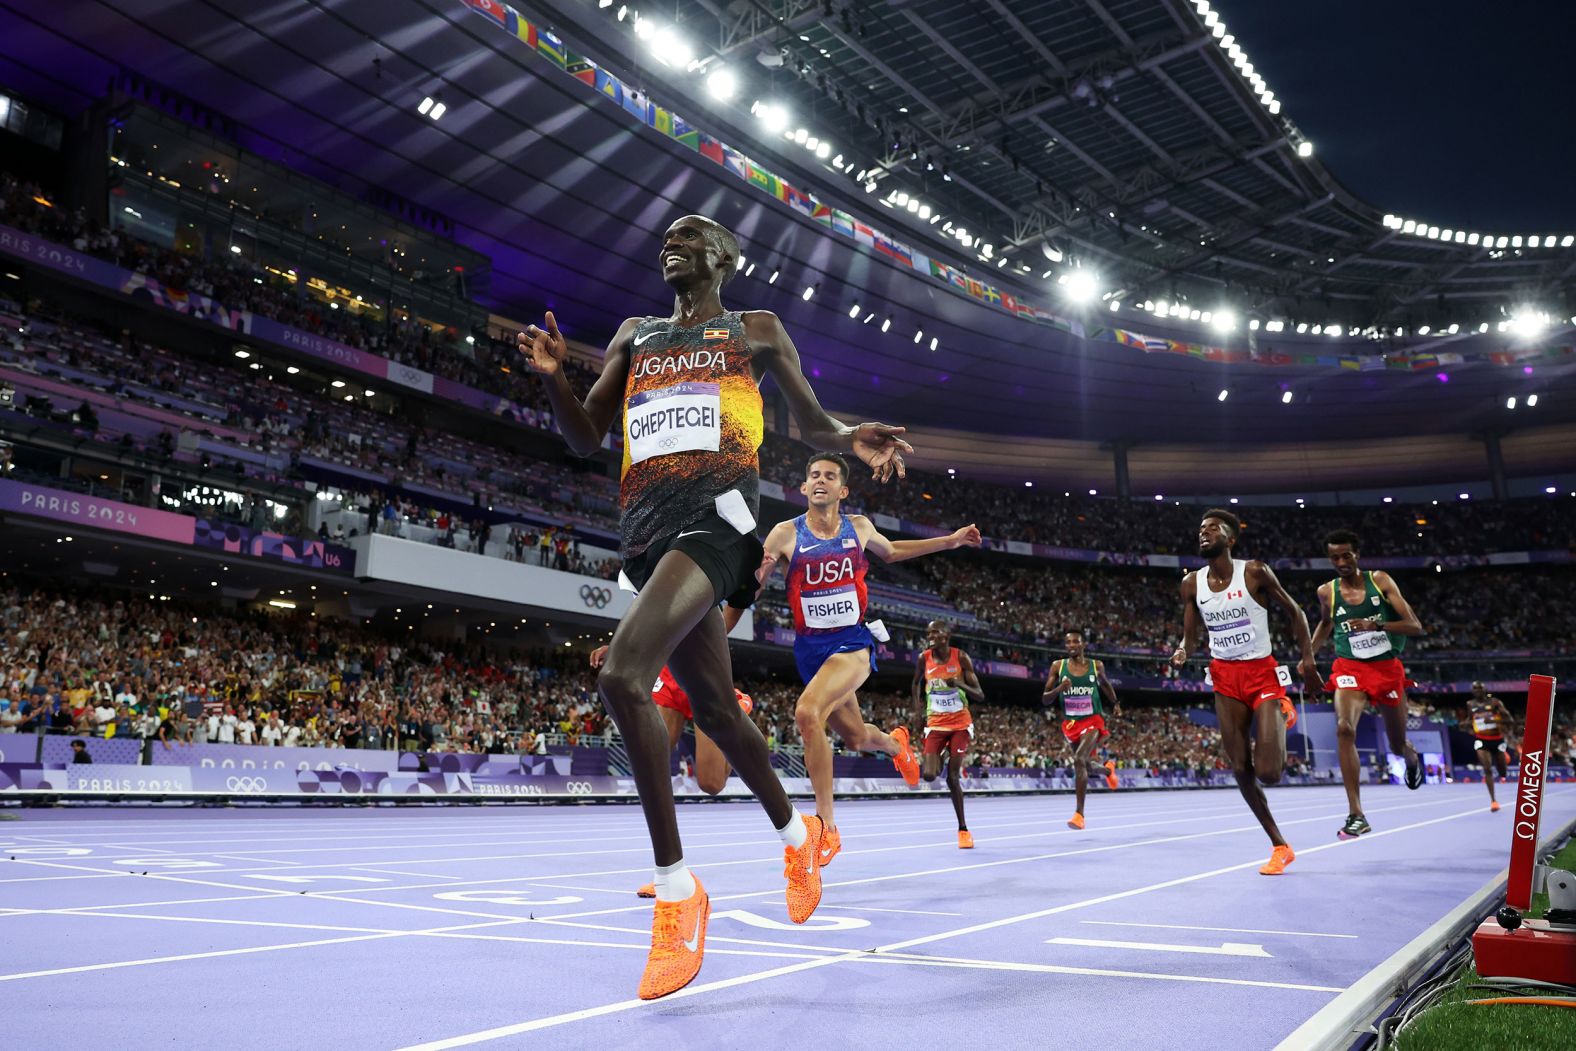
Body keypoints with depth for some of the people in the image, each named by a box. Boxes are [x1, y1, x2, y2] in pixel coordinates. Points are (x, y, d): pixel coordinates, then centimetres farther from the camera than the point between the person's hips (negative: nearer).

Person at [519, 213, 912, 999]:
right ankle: (795, 833, 35)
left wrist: (852, 438, -6)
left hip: (715, 515, -6)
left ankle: (676, 889, -17)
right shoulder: (633, 336, 24)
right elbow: (585, 441, 19)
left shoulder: (756, 331, 14)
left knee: (622, 675, -27)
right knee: (714, 707, 11)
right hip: (644, 528, 6)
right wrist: (553, 376, -1)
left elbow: (811, 421, 19)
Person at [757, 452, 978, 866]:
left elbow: (889, 552, 24)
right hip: (810, 646, 2)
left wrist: (949, 541, 23)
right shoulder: (786, 533, -5)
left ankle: (826, 826, -18)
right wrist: (760, 567, -29)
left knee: (808, 712, -29)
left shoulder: (859, 527, 2)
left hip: (852, 642, -2)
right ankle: (896, 743, 55)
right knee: (857, 738, 16)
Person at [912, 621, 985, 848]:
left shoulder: (961, 657, -10)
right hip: (935, 724, 2)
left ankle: (963, 829, 8)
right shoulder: (923, 659, -3)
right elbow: (917, 683, 19)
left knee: (953, 778, -8)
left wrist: (960, 684, -27)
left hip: (960, 724, -2)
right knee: (929, 775, -14)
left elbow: (979, 696, -9)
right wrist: (918, 708, 7)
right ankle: (941, 759, 25)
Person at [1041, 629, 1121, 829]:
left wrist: (1114, 704, 10)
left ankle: (1079, 813, -20)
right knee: (1088, 766, 17)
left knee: (1079, 760, -24)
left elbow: (1106, 686, 20)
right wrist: (1059, 689, -21)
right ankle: (1108, 768, 56)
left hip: (1092, 721, -3)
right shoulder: (1058, 666, -3)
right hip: (1070, 723, 3)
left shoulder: (1096, 666, -2)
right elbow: (1045, 700, -4)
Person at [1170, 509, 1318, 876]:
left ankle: (1284, 715, 21)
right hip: (1225, 678, 4)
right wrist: (1182, 652, -14)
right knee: (1241, 771, 1)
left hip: (1262, 673, -4)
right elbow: (1190, 634, 9)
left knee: (1268, 772, -12)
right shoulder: (1192, 584, 2)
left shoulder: (1254, 573, -9)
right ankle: (1279, 846, 17)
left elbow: (1294, 611, 1)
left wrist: (1307, 657, -9)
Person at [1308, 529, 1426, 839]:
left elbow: (1415, 626, -10)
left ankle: (1412, 757, 56)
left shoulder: (1380, 580, -6)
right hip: (1350, 668, 0)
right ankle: (1356, 815, -28)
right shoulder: (1327, 591, 0)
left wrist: (1376, 625, -26)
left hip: (1388, 668, 0)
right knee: (1344, 728, -28)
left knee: (1397, 746, 14)